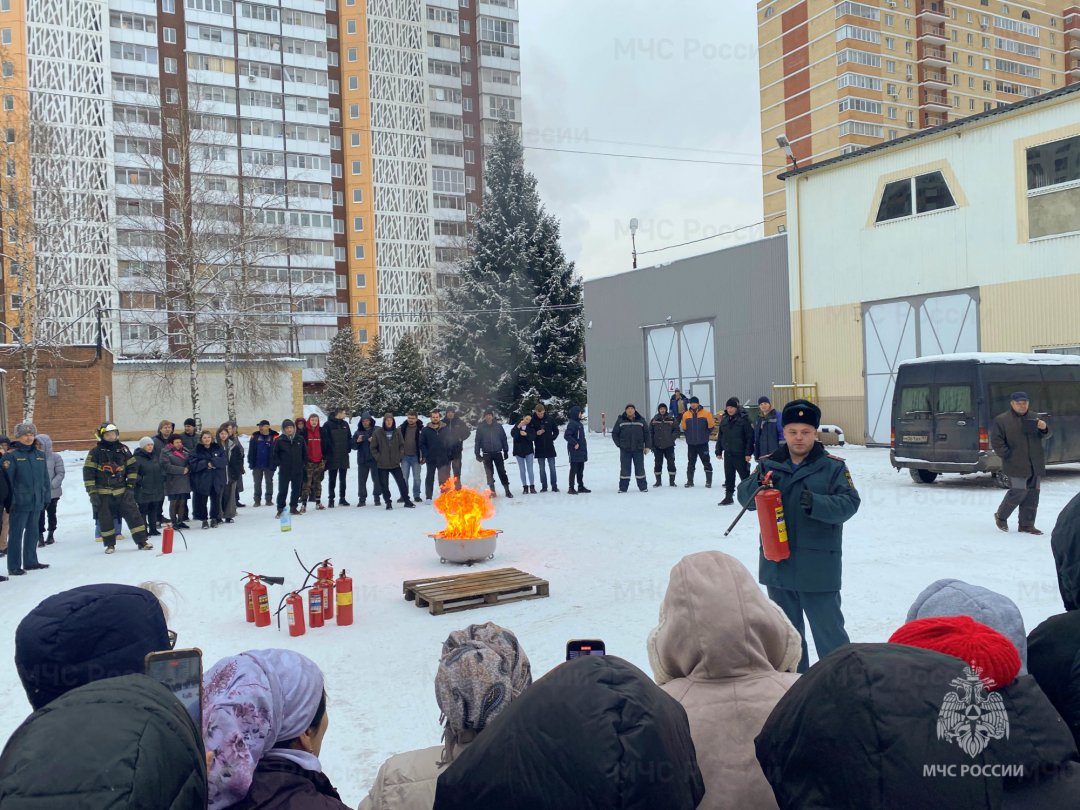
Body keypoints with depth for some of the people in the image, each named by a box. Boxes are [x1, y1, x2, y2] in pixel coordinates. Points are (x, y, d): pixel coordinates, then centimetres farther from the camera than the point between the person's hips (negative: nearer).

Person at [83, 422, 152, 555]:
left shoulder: (123, 449, 4)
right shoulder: (95, 453, -5)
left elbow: (132, 468, 10)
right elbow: (88, 473, -6)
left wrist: (130, 486, 2)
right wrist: (92, 493, -11)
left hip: (122, 491, 2)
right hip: (103, 493, -2)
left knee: (133, 515, -3)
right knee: (105, 519, 5)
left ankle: (142, 541, 1)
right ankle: (110, 545, 20)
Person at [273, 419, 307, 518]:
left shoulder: (300, 439, 3)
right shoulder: (279, 441, -5)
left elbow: (305, 453, 12)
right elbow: (274, 454, 2)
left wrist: (304, 463, 6)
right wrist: (278, 464, -5)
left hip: (298, 470, 3)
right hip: (284, 471, -3)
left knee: (296, 490, 9)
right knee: (283, 490, 0)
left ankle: (293, 508, 21)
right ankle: (280, 509, 8)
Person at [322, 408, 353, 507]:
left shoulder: (345, 424, 8)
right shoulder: (328, 424, -9)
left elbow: (349, 438, 14)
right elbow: (325, 439, -9)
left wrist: (348, 449, 3)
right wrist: (326, 453, -11)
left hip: (344, 457, 5)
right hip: (332, 457, -5)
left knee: (343, 479, 10)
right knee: (332, 480, 2)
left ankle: (342, 499, 18)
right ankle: (331, 500, 8)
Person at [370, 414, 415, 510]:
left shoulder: (397, 432, 2)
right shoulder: (378, 433, -4)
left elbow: (402, 445, 10)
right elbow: (373, 448, 1)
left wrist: (399, 456, 1)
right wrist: (378, 458, -6)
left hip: (395, 463, 1)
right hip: (382, 465, -1)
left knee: (401, 482, 1)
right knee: (384, 485, 3)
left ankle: (406, 500, 11)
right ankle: (388, 502, 14)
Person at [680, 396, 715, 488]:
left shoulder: (706, 414, -6)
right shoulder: (686, 415, 2)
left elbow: (711, 426, 0)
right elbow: (683, 428, 11)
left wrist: (706, 435, -1)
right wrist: (687, 436, 4)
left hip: (703, 443, -3)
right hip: (691, 444, 3)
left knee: (706, 461, 3)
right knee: (691, 462, 9)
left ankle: (708, 481, 10)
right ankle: (690, 481, 17)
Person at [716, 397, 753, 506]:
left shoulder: (743, 419, -10)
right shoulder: (724, 420, 8)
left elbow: (750, 437, -11)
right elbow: (720, 437, 15)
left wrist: (748, 453, -15)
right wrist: (719, 451, 11)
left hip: (740, 454, -6)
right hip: (728, 453, 6)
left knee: (744, 476, 3)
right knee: (729, 476, 11)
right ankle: (729, 496, 20)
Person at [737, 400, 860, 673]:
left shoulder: (833, 467, -3)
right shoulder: (769, 464, 5)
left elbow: (849, 503, -14)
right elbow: (745, 497, -2)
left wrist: (816, 504, -33)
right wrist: (758, 483, -24)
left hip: (818, 567, -4)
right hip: (777, 565, 4)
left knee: (828, 630, 3)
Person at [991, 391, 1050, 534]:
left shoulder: (1033, 419, 15)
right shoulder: (1001, 420, -1)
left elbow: (1044, 436, 15)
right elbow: (996, 441, -4)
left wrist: (1044, 429, -8)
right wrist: (1007, 455, -11)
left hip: (1035, 466, 6)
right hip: (1017, 466, -6)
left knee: (1032, 495, 6)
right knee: (1018, 492, -11)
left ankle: (1026, 525, 15)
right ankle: (1000, 516, 12)